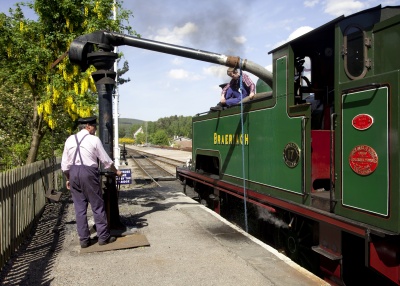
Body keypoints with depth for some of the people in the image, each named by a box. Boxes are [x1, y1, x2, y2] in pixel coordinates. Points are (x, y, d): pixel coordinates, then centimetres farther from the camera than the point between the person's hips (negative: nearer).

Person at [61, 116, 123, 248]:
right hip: (88, 173, -5)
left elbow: (65, 164, 9)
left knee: (79, 207, 10)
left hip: (73, 173, 5)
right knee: (98, 206, 6)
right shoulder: (94, 139, -4)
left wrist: (68, 179, 20)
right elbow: (106, 160, 2)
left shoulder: (70, 139, 9)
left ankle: (84, 239, 16)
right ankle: (103, 237, 12)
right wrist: (116, 171, 17)